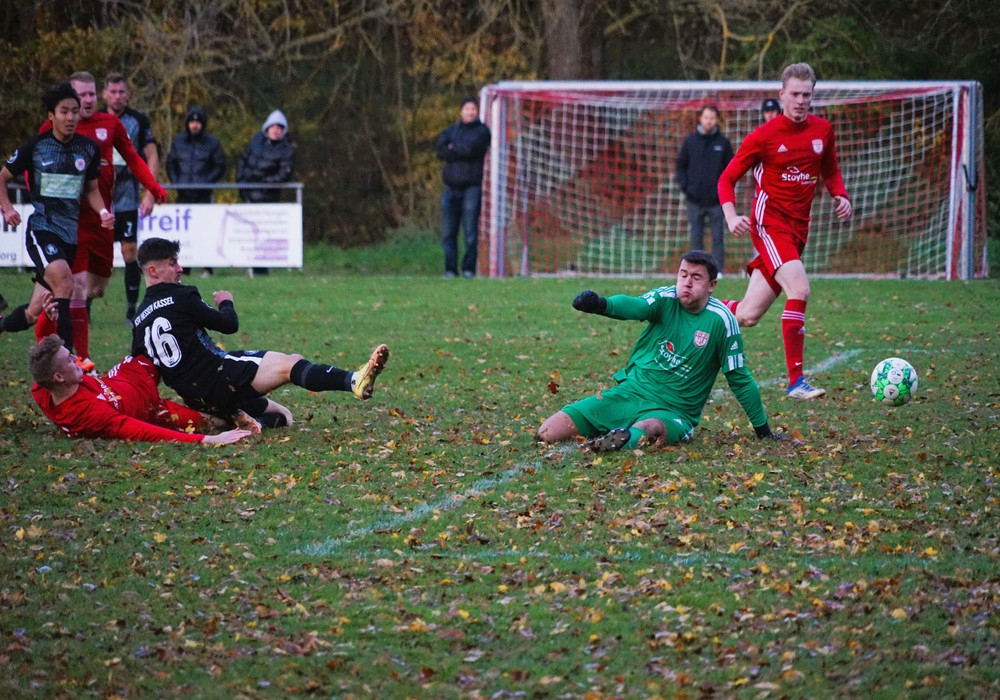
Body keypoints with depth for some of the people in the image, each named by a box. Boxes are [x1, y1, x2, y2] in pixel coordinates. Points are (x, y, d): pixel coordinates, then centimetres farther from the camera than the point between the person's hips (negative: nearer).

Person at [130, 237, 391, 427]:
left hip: (197, 398, 8)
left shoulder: (139, 320, 15)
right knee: (289, 364, -24)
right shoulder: (179, 298, -8)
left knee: (282, 417, 19)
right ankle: (354, 382, -45)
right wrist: (226, 303, 19)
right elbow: (229, 324, -1)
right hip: (218, 377, -8)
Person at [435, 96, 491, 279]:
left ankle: (469, 268, -2)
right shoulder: (452, 130, 16)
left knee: (471, 232, -6)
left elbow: (471, 148, -12)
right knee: (448, 232, 1)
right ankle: (450, 269, 5)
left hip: (472, 186, -4)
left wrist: (453, 149, 3)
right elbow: (441, 149, 1)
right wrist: (462, 152, -8)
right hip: (452, 186, 4)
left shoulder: (482, 131, 4)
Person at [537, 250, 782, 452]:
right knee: (548, 433, -7)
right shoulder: (666, 299, -4)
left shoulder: (721, 320, -8)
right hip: (630, 392, 4)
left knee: (649, 428, -41)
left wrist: (764, 431, 5)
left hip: (672, 412, -4)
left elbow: (740, 379, 2)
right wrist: (600, 305, -51)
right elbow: (635, 306, -27)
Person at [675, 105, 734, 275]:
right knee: (696, 237, 4)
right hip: (695, 199, 1)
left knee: (718, 237, -2)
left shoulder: (723, 143, 4)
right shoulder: (690, 141, 6)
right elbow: (680, 164, 12)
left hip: (716, 199, -1)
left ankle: (718, 270, 0)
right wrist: (684, 186, -1)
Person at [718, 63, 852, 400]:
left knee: (748, 315, 2)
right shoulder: (764, 136, -6)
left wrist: (841, 196, 1)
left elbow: (830, 171, 23)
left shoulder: (823, 130, 7)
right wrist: (731, 217, -17)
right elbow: (727, 179, 0)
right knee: (799, 289, -26)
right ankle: (796, 381, -23)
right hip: (769, 223, -6)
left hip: (797, 229, 6)